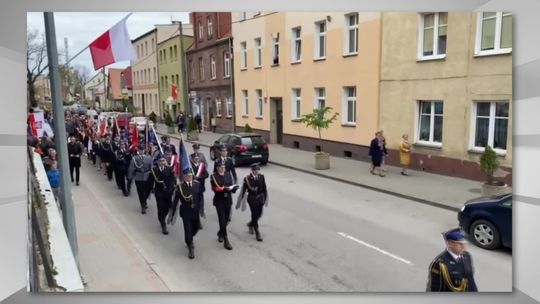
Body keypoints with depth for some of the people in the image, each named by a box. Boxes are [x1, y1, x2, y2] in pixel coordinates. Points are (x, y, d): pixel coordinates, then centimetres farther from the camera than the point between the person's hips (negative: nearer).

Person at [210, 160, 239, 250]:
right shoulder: (214, 177, -4)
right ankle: (226, 241, -5)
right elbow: (215, 189, -13)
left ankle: (220, 233, 40)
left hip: (228, 200, 5)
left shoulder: (228, 175, 9)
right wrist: (225, 189, -26)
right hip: (219, 201, -4)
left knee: (226, 219, 14)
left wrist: (234, 188, -18)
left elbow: (232, 187, 5)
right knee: (222, 220, -8)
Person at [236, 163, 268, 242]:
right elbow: (243, 190, -8)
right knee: (254, 215, 1)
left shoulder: (261, 177, -3)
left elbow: (264, 188, 5)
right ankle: (257, 234, 13)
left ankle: (251, 224, 45)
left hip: (260, 198, 4)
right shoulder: (247, 178, -14)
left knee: (259, 214, 14)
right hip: (252, 199, -4)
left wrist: (265, 199, 8)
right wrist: (241, 202, -4)